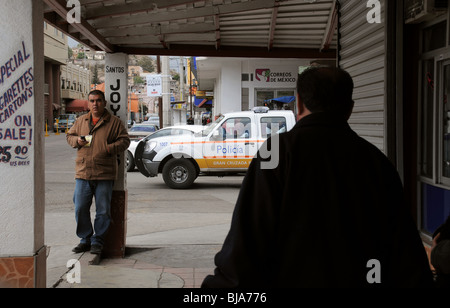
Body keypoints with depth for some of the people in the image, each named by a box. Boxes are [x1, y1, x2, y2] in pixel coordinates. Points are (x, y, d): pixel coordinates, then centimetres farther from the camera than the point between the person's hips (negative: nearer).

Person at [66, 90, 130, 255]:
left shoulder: (114, 122, 3)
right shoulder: (81, 121, 13)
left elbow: (124, 140, 2)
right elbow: (70, 136, 23)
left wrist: (110, 148, -15)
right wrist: (77, 140, 0)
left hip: (105, 174, -3)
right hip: (82, 173, 3)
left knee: (103, 211, 1)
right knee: (80, 208, 3)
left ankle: (97, 241, 13)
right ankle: (85, 239, 18)